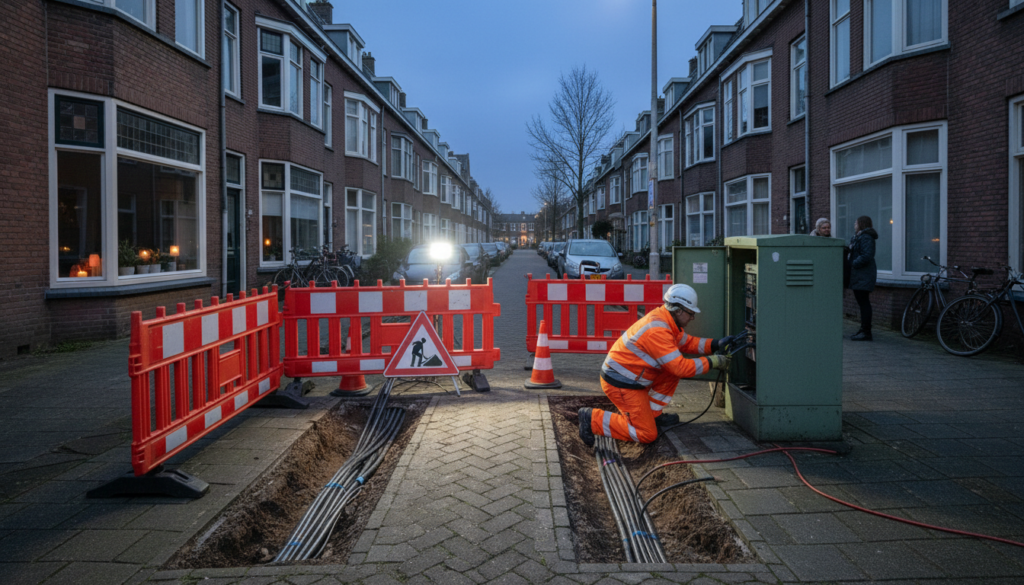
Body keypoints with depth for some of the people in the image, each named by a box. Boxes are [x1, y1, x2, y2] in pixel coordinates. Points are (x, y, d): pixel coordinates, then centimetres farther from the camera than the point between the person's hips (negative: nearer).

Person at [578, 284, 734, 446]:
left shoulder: (668, 320, 3)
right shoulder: (657, 331, -27)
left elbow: (687, 343, 16)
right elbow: (682, 368, -27)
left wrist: (716, 344, 4)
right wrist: (712, 362, -17)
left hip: (631, 377, 10)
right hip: (619, 384, -10)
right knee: (647, 434, -8)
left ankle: (652, 414, 15)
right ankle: (593, 419, -4)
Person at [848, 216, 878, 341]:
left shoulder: (866, 238, -15)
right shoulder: (858, 237, 20)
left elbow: (866, 256, -25)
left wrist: (853, 264, -17)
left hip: (864, 276, -11)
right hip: (859, 276, 11)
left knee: (863, 302, -10)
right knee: (862, 302, 14)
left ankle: (866, 332, -8)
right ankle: (863, 330, 21)